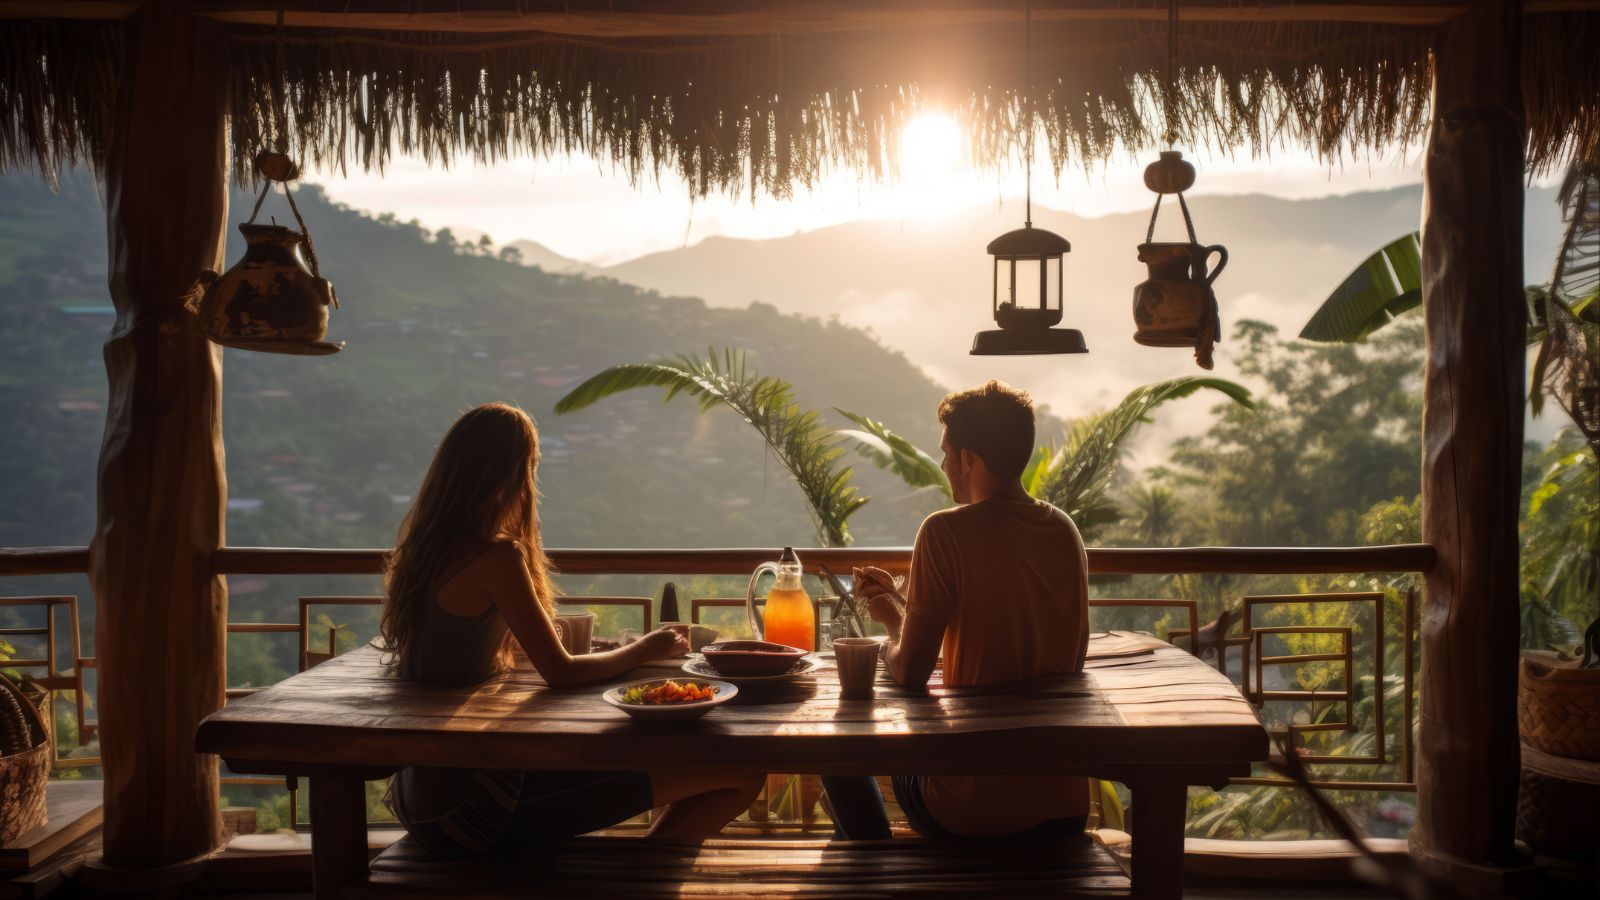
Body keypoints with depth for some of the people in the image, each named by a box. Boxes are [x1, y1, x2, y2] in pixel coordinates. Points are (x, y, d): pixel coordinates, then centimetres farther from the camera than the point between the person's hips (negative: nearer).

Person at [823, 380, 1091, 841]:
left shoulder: (946, 531, -18)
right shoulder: (1066, 531, 2)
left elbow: (910, 673, -14)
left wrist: (894, 629, 8)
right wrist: (903, 604, 18)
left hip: (971, 811, -6)